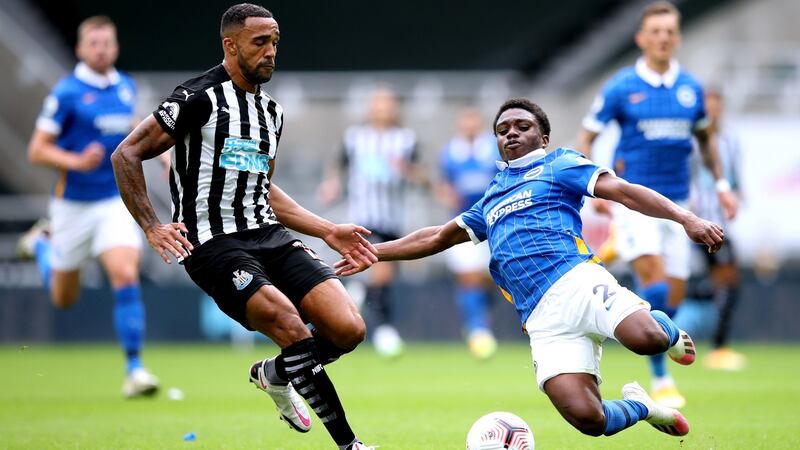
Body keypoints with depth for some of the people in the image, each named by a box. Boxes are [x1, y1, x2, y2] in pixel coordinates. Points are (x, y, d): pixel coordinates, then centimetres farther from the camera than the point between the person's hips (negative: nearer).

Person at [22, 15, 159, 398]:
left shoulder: (127, 87, 4)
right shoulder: (66, 93, -12)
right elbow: (37, 151, -10)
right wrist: (76, 162, -27)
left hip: (116, 200, 2)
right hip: (74, 204, -2)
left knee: (126, 275, -20)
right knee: (64, 298, 14)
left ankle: (134, 368, -14)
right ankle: (41, 244, 47)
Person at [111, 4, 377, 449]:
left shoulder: (273, 110, 17)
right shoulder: (199, 98, -7)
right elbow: (126, 154, -6)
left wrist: (329, 231, 20)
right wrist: (153, 228, -14)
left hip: (270, 236, 7)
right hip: (214, 243, -7)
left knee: (349, 329, -12)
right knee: (292, 327, -27)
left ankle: (275, 374, 19)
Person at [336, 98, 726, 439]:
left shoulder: (558, 165, 15)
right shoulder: (491, 199, 32)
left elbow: (623, 191, 2)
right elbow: (438, 238, 41)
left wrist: (685, 218, -12)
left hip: (576, 281, -4)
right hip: (543, 319, 4)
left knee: (646, 338, -36)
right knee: (586, 418, -20)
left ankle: (668, 332, 4)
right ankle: (639, 407, 15)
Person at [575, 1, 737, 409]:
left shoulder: (691, 88, 7)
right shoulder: (621, 88, -4)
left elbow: (704, 137, 24)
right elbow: (586, 138, 1)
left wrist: (721, 184, 16)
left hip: (675, 201, 5)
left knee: (673, 295, 3)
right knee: (654, 280, -21)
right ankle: (661, 380, -16)